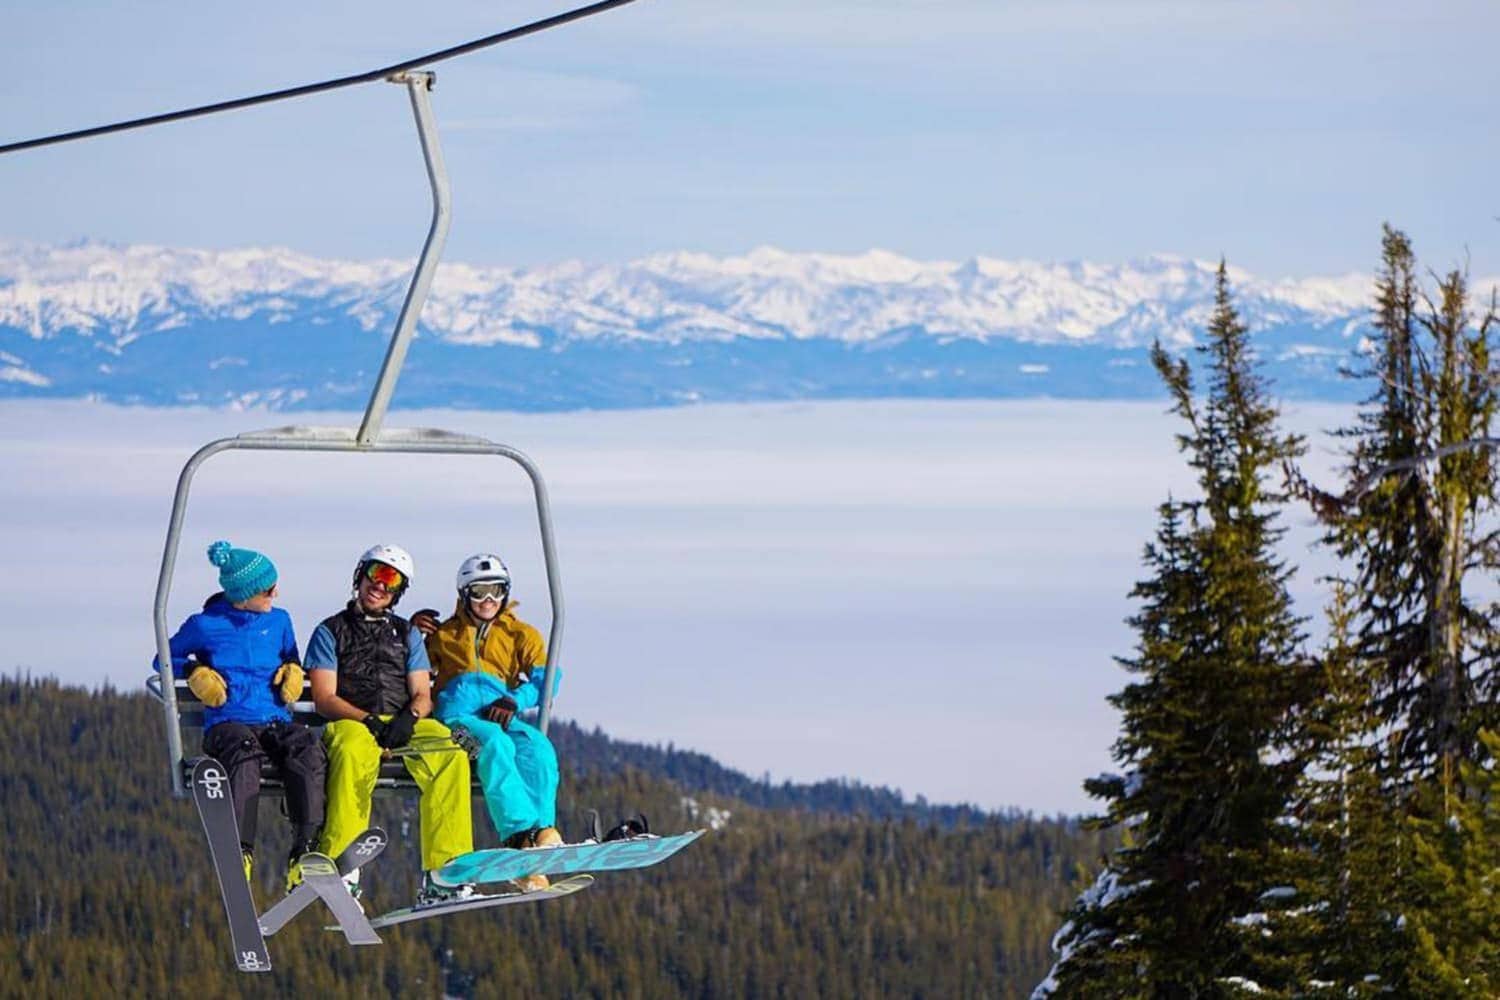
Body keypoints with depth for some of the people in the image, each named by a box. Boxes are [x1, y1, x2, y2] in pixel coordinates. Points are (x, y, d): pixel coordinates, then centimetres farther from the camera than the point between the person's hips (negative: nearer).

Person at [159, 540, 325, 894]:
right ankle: (240, 852, -49)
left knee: (307, 749, -33)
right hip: (228, 723, -3)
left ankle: (304, 855, -43)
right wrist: (194, 671, 0)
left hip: (276, 722, 3)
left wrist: (293, 670, 11)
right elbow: (166, 657, 20)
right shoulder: (205, 625, 8)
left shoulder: (279, 621, 18)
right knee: (244, 753, -41)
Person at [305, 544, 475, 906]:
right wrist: (369, 720, -14)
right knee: (355, 753, -41)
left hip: (406, 724, 3)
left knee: (451, 753, -30)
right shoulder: (331, 632, 13)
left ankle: (442, 871, -35)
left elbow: (422, 694, 14)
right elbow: (323, 699, 2)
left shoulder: (406, 635, 25)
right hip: (350, 724, -3)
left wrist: (409, 717, -10)